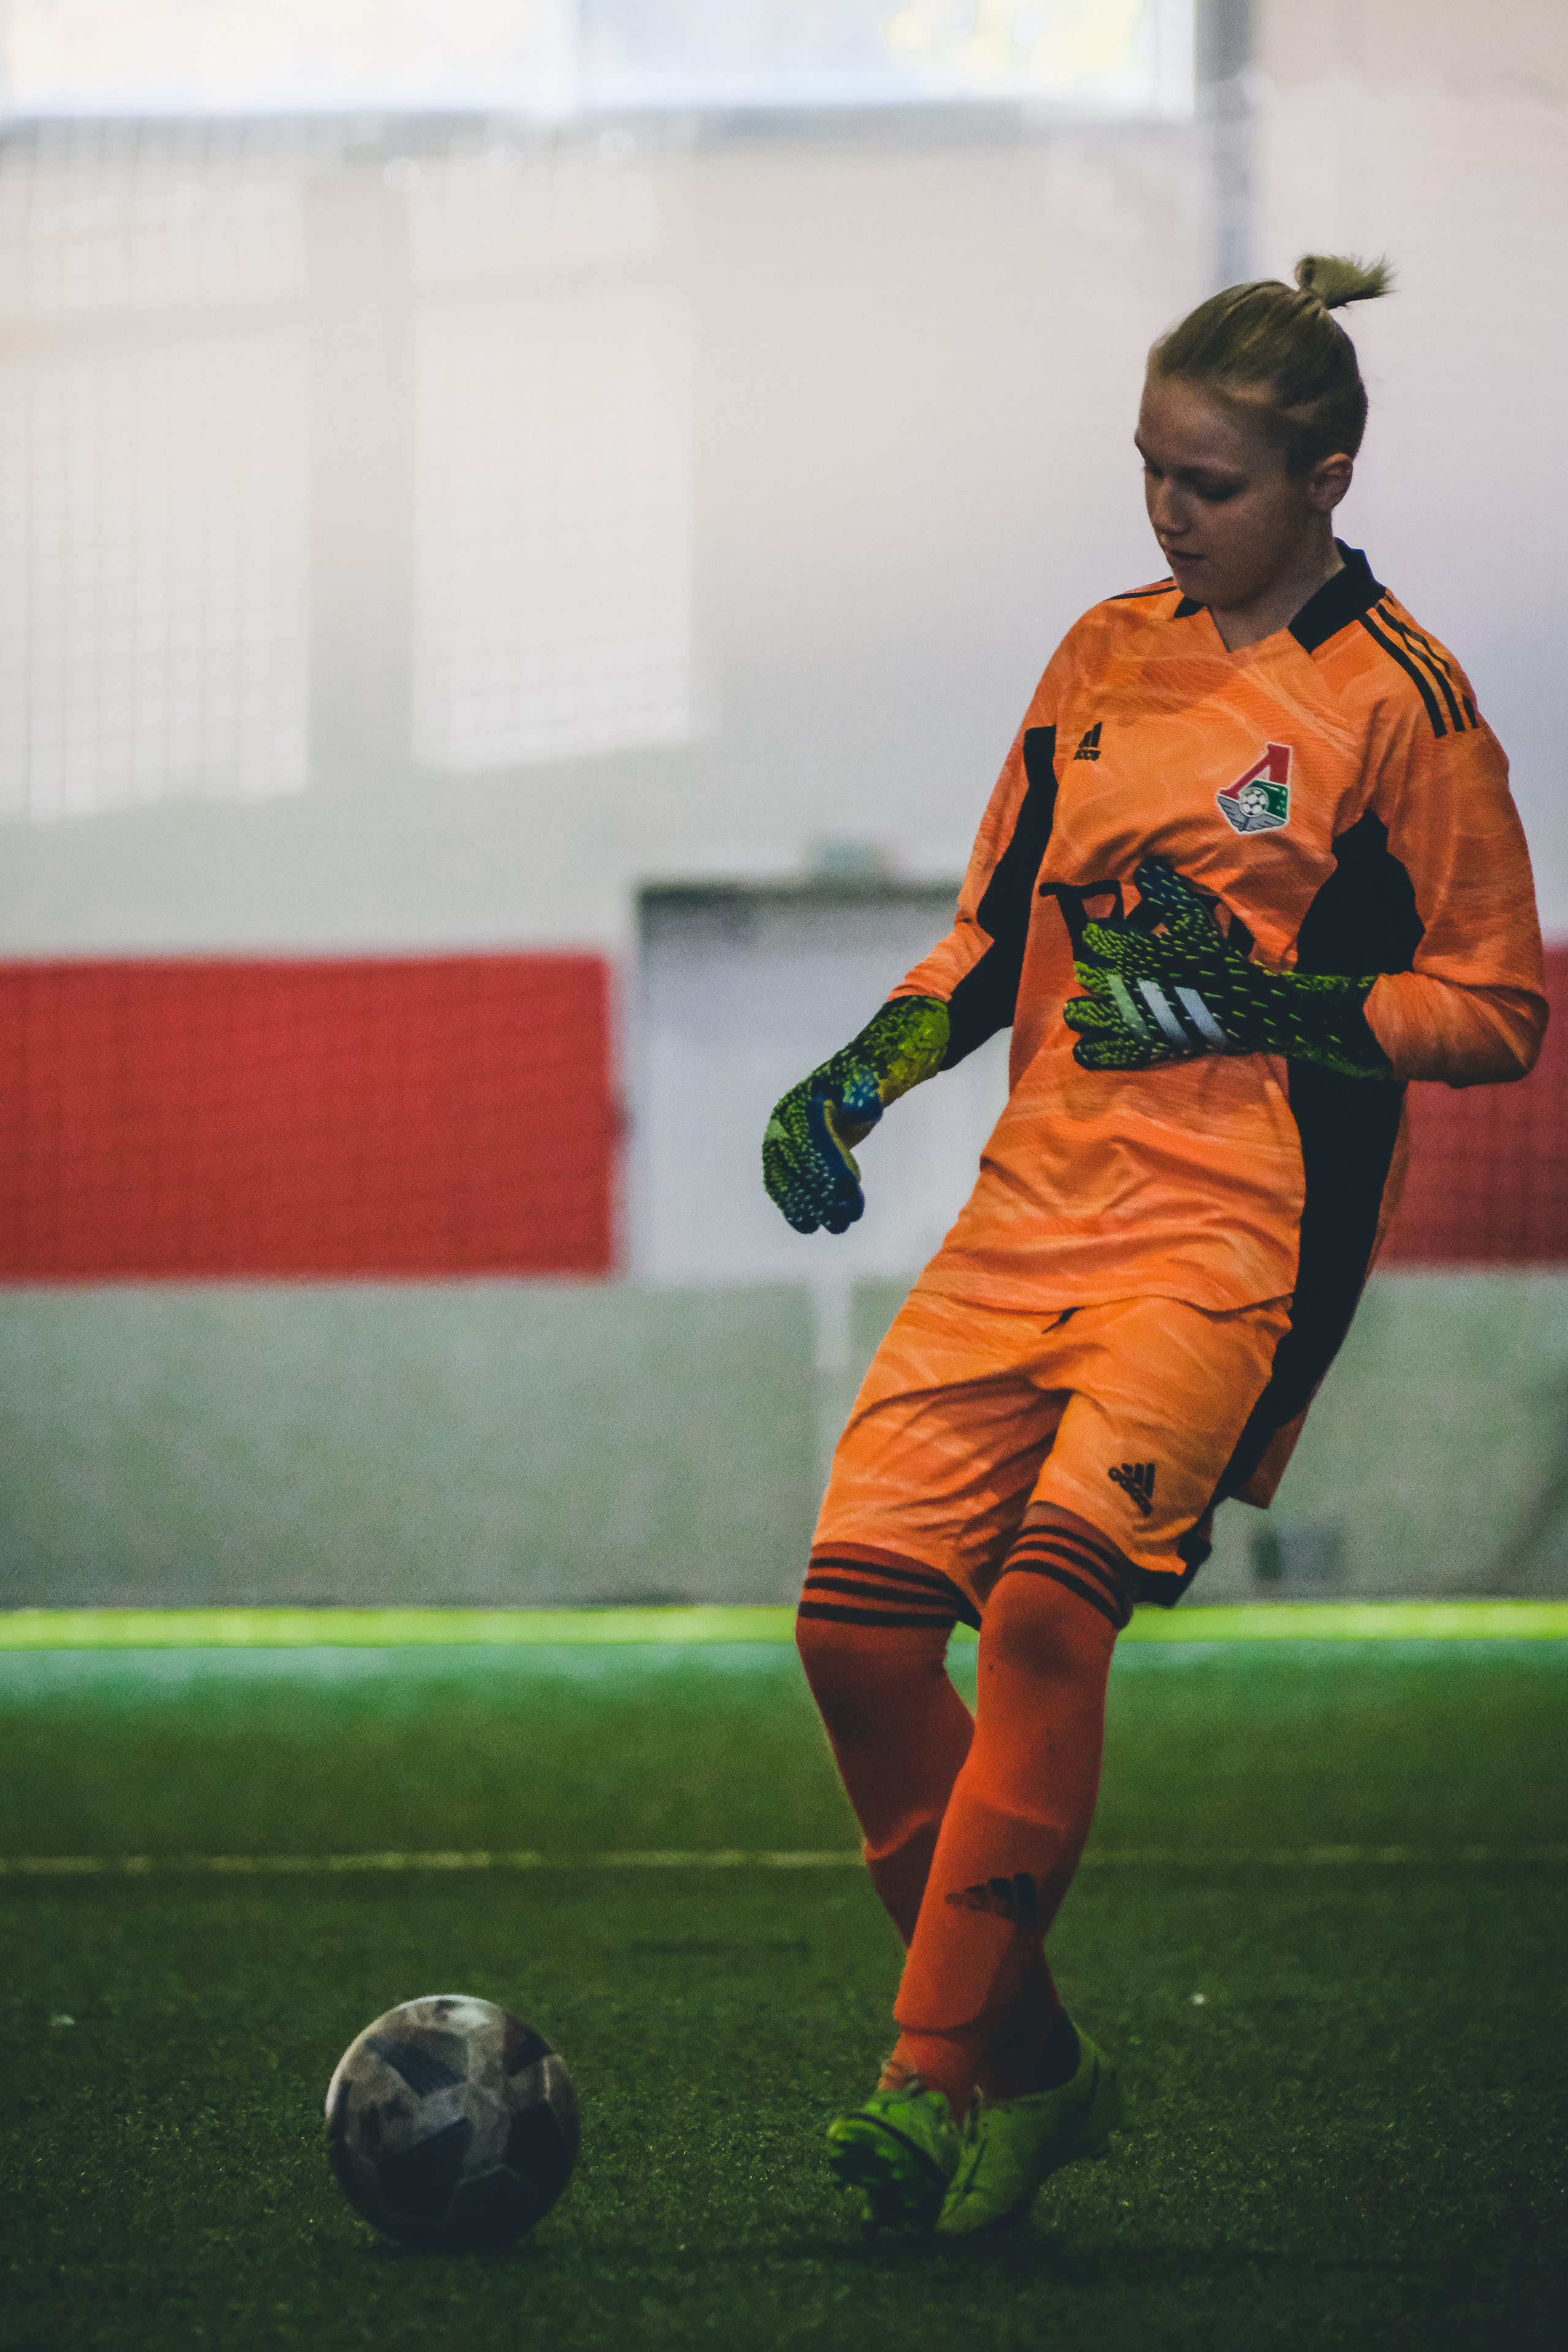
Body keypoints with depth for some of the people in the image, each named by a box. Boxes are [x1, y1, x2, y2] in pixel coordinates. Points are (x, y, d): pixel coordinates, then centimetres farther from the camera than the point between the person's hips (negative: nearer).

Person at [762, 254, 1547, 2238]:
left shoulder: (1399, 701, -2)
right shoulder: (1105, 657, 16)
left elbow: (1499, 1007, 0)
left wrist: (1259, 1004, -12)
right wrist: (864, 1074, 12)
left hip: (1239, 1224, -6)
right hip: (1042, 1191, 6)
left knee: (1049, 1591, -26)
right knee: (860, 1602, -7)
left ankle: (940, 2075, -21)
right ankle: (1029, 2062, 5)